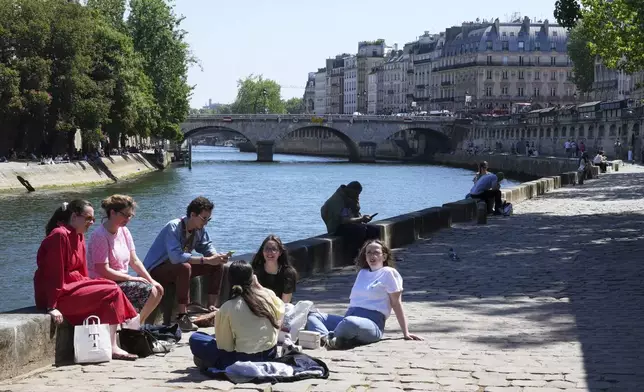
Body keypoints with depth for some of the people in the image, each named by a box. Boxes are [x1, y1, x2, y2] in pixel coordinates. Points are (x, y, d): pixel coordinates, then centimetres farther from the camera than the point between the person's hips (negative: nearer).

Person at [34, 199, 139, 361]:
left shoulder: (78, 236, 13)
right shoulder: (60, 235, -17)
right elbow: (53, 273, -21)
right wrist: (52, 306, -24)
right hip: (61, 293, -10)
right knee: (111, 293, -13)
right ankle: (112, 348, -11)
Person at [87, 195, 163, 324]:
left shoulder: (124, 231, 9)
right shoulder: (100, 236, -18)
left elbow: (134, 261, 10)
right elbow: (104, 271, -21)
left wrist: (151, 280, -3)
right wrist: (132, 278, -16)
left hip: (122, 280, 9)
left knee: (157, 290, -3)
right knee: (148, 291, -21)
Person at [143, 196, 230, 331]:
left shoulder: (199, 229, -2)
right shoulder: (173, 227, -27)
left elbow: (207, 247, 7)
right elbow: (176, 257, -38)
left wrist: (217, 256, -18)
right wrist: (206, 260, -39)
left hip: (179, 268, 8)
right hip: (156, 270, -8)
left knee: (217, 266, -2)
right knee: (184, 268, -39)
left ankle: (211, 306, 1)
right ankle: (182, 315, -35)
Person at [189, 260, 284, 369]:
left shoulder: (227, 308, -16)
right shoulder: (269, 295, -9)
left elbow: (225, 346, -11)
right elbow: (279, 314, 12)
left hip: (243, 361, -4)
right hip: (270, 355, 4)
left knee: (195, 339, 9)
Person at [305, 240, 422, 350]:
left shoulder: (388, 273, 6)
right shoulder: (362, 273, 26)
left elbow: (396, 303, 3)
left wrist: (406, 333, 0)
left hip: (373, 323, -7)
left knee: (350, 322, -44)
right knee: (312, 316, -15)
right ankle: (326, 338, -44)